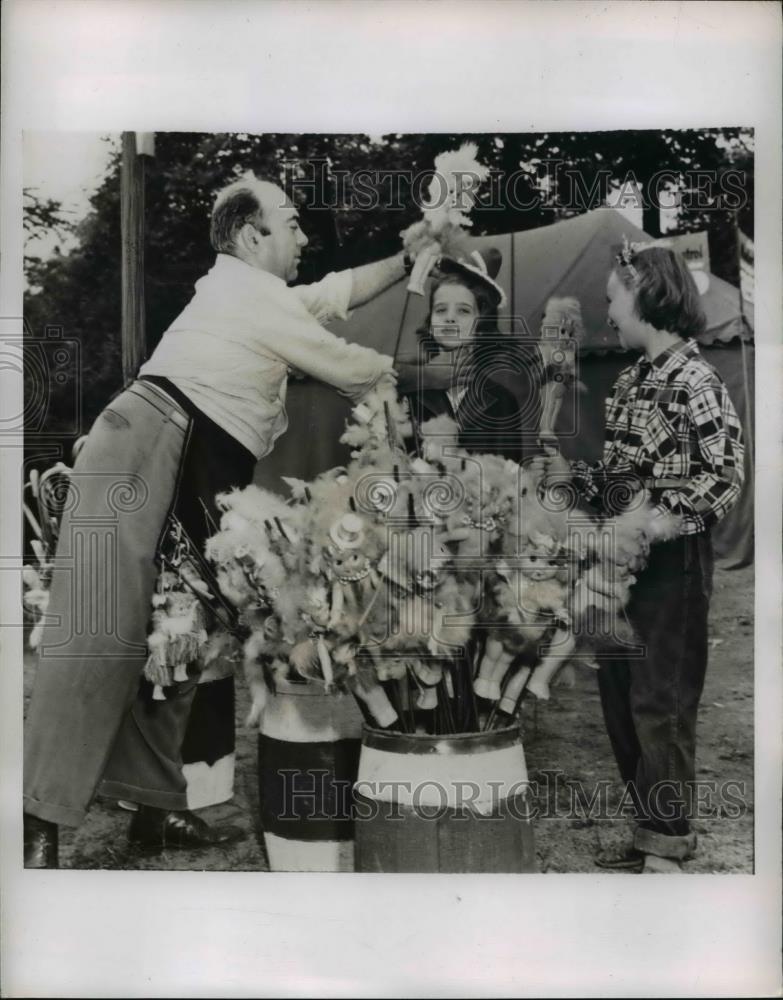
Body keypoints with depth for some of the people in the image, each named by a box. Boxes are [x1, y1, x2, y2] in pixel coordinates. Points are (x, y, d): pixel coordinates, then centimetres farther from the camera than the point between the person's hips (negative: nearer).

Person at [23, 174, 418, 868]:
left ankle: (154, 807, 11)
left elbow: (338, 291, 35)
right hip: (146, 446, -10)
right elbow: (342, 366, 1)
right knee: (105, 633, -14)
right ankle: (37, 823, -10)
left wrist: (413, 258, 35)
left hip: (196, 476, 10)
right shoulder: (250, 290, -3)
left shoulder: (256, 295, 25)